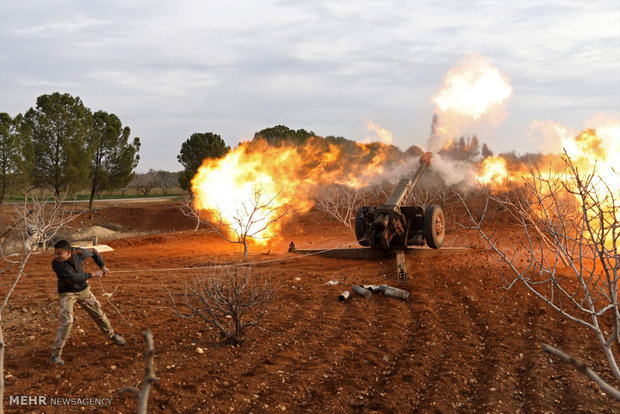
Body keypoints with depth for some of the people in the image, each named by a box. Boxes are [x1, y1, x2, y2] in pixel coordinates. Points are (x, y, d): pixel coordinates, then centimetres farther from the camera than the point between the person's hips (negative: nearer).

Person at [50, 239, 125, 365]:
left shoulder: (79, 253, -20)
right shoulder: (56, 263, -29)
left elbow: (93, 252, 4)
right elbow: (73, 277, -36)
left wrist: (102, 266, -2)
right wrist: (92, 274, -29)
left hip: (83, 290, 4)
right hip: (67, 293, -4)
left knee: (98, 313, 16)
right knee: (67, 321, -19)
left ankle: (112, 335, 42)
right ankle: (56, 354, -11)